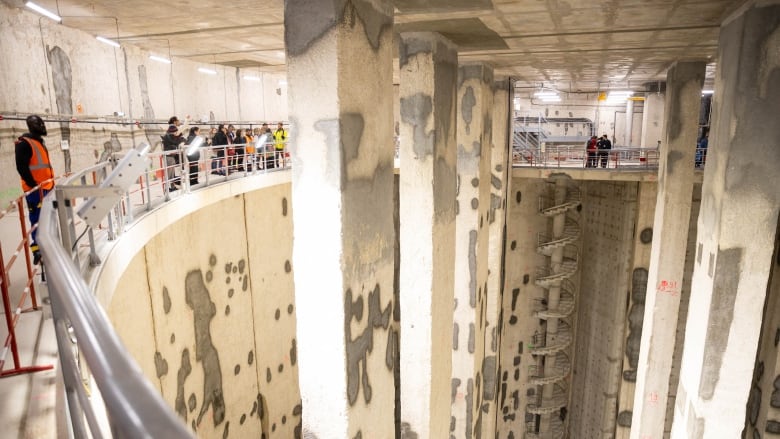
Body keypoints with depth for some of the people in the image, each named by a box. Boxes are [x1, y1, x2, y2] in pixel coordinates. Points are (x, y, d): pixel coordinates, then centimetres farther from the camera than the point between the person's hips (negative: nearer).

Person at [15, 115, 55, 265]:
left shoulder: (40, 142, 18)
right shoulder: (24, 144, -11)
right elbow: (22, 167, -18)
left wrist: (51, 182, 18)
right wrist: (33, 185, -19)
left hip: (46, 187, 9)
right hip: (35, 189, -9)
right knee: (38, 220, -10)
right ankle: (37, 250, -8)